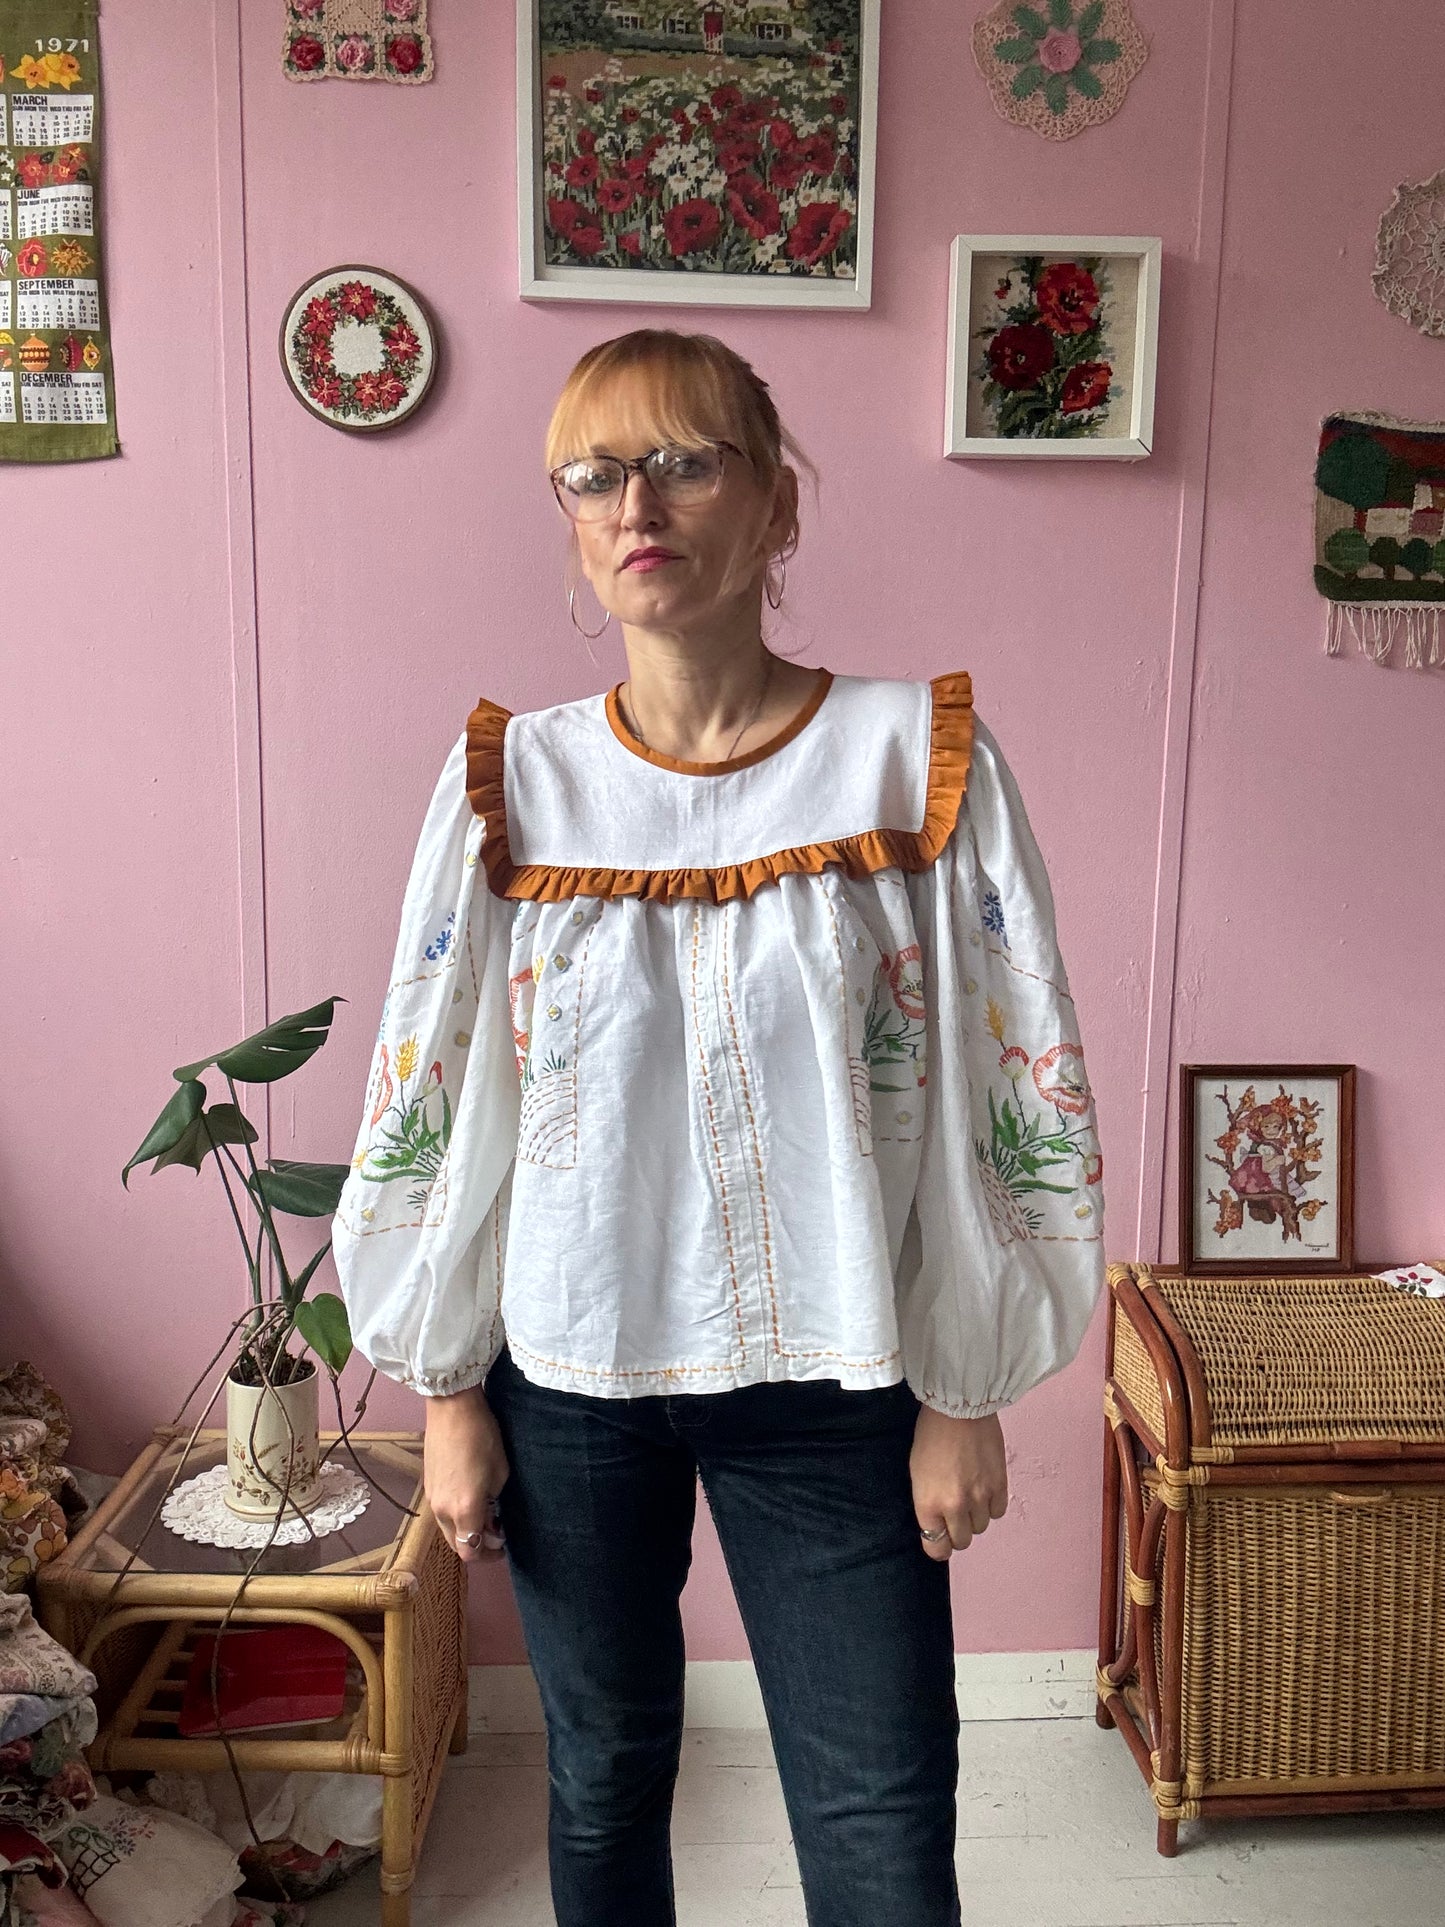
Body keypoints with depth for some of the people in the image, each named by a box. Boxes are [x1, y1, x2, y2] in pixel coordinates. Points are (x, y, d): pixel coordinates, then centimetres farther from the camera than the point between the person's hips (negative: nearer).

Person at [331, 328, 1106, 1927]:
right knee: (603, 1768, 21)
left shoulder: (918, 758, -9)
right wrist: (447, 1397, 2)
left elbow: (1015, 1096, -5)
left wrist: (965, 1394, -3)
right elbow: (427, 1104, 0)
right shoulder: (513, 780, -5)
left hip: (831, 1378, -1)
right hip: (567, 1373, 2)